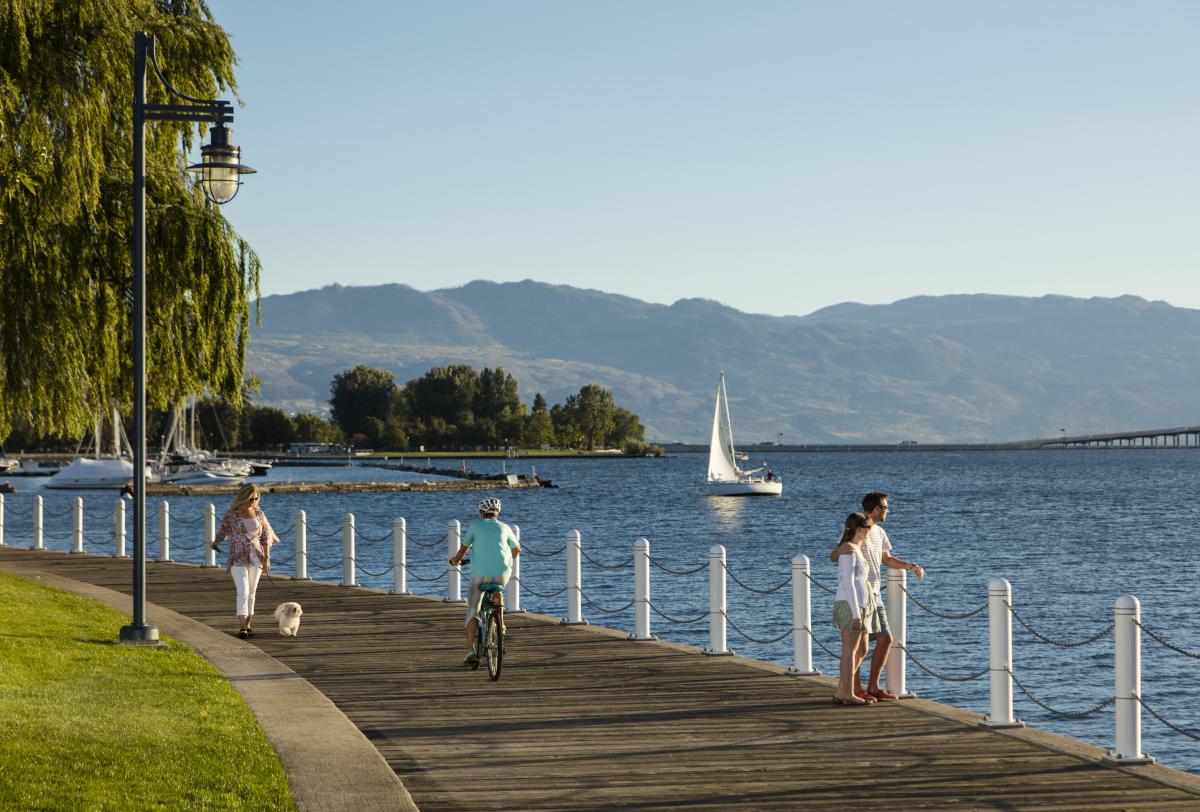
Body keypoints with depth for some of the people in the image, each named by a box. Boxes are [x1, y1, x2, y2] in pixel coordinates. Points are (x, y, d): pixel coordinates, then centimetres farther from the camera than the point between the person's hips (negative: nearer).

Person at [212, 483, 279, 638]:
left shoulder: (259, 514, 6)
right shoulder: (232, 515, -3)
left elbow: (266, 537, 9)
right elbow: (223, 531, 14)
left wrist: (266, 558, 4)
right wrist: (215, 542, 1)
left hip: (256, 558, 4)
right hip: (238, 558, -4)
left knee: (251, 593, 9)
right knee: (243, 592, -15)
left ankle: (248, 625, 17)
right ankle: (243, 627, -22)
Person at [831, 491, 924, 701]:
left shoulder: (879, 532, 13)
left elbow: (887, 559, 25)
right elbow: (834, 556, -19)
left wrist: (911, 566, 13)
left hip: (874, 594, 8)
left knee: (885, 639, 7)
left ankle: (873, 686, 15)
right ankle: (855, 688, 2)